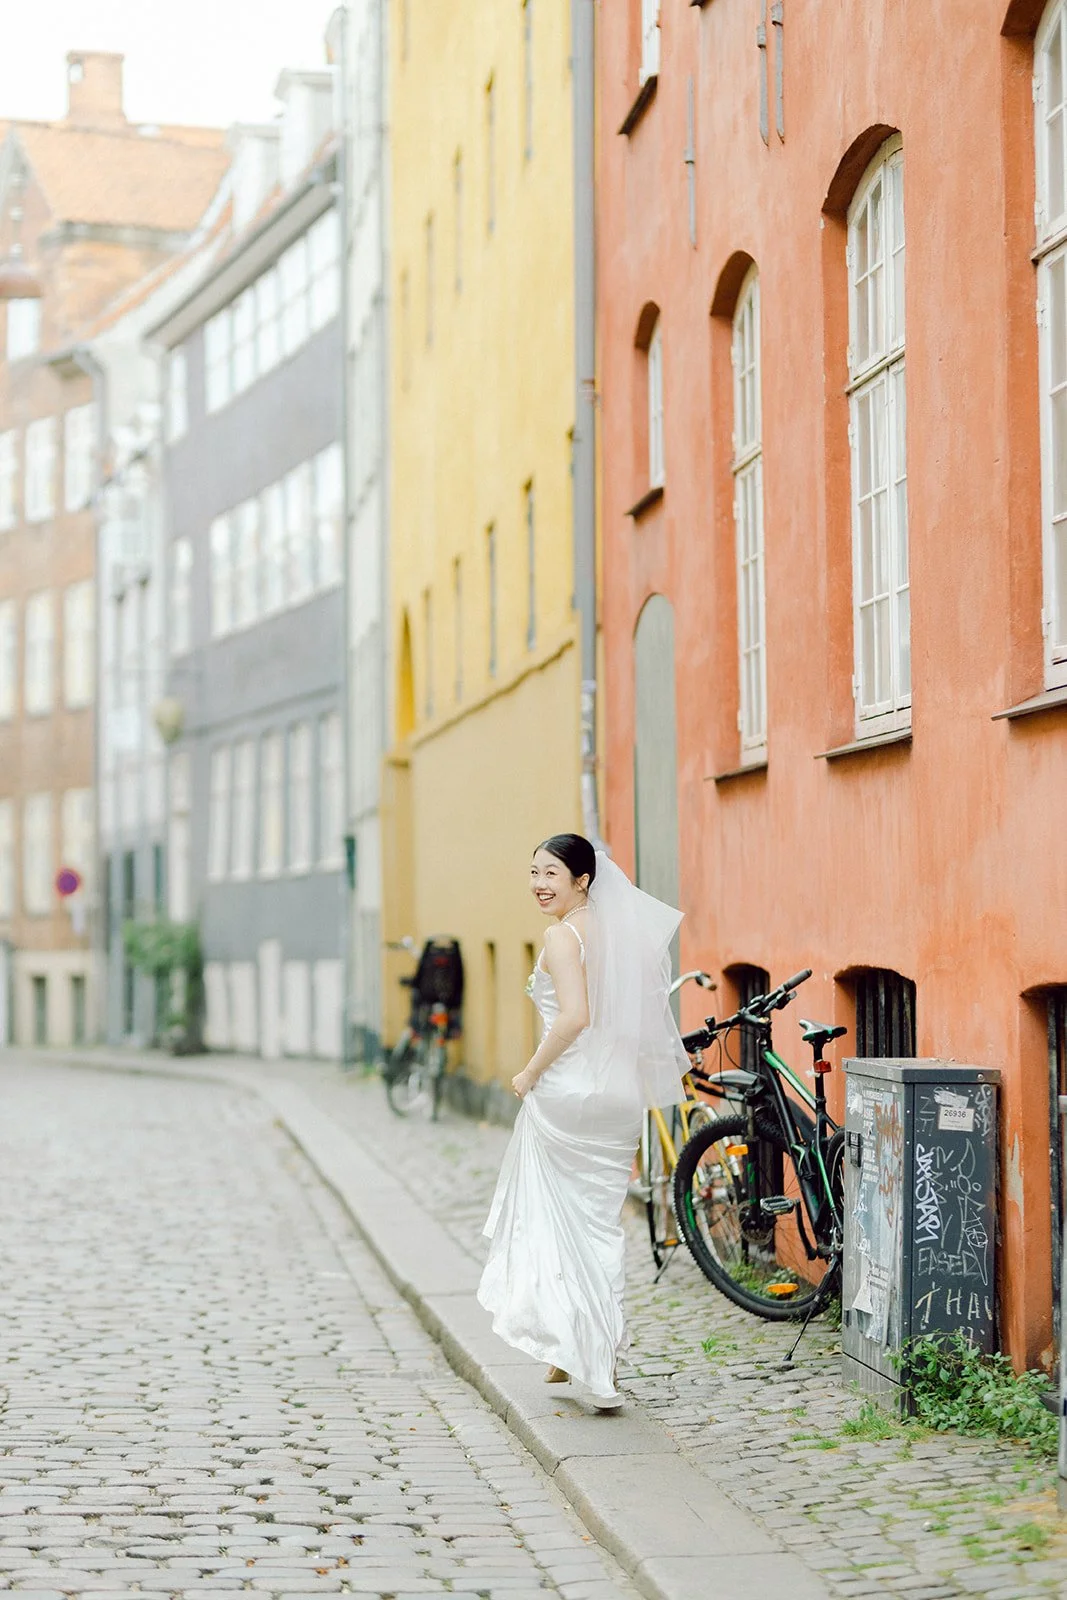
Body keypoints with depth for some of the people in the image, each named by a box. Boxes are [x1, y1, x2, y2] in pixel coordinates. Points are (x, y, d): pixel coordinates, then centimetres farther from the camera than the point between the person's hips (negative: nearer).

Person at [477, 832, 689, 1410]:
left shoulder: (563, 935, -13)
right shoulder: (615, 930, 11)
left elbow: (574, 1017, -24)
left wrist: (530, 1074, -13)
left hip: (566, 1091, -8)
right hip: (618, 1094, 8)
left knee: (558, 1221, 5)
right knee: (600, 1221, 14)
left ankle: (574, 1349, 8)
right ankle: (600, 1352, 18)